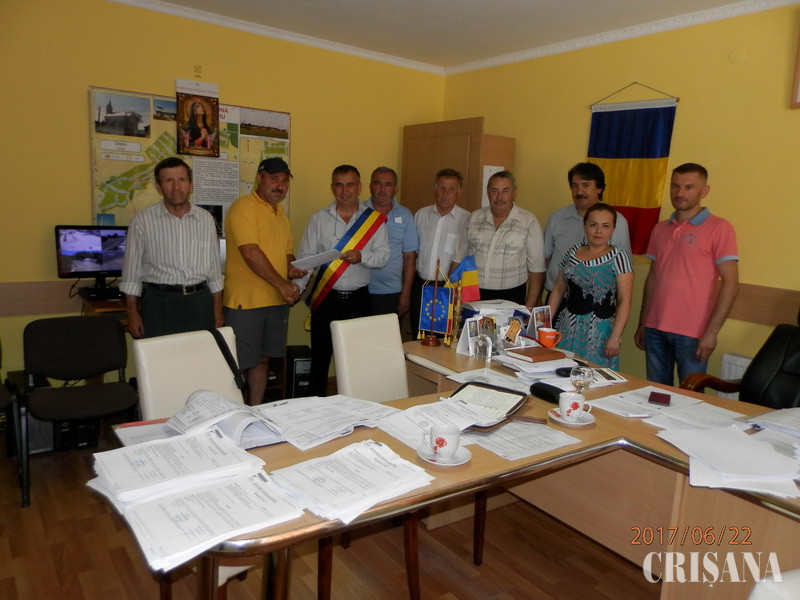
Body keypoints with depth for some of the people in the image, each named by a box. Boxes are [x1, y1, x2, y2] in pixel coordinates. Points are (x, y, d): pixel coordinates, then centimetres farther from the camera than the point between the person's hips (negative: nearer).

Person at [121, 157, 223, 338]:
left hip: (200, 303, 2)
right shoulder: (143, 220, -1)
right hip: (160, 303, -2)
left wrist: (217, 308, 9)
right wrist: (132, 313, -2)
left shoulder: (206, 219, 7)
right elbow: (132, 270, 2)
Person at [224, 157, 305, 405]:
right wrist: (282, 285, -18)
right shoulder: (244, 207, -10)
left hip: (277, 301, 8)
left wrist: (292, 267, 1)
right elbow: (251, 254, -20)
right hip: (246, 301, -8)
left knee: (263, 359, 16)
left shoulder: (280, 212, 17)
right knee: (238, 365, -1)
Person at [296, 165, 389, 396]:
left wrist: (362, 257, -20)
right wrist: (298, 288, -12)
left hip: (358, 299, 0)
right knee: (320, 355, 6)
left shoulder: (374, 219, 4)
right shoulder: (319, 218, 5)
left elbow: (383, 255, 0)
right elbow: (305, 257, 2)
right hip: (326, 298, 0)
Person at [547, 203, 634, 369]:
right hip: (567, 327, 4)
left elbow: (624, 301, -9)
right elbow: (558, 290, 15)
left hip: (599, 330, -4)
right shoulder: (573, 252, 10)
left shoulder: (618, 257, -4)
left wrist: (615, 337, -16)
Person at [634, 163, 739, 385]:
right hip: (655, 329, 5)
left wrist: (712, 332, -14)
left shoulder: (719, 228, -4)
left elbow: (730, 282, -8)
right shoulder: (660, 229, 13)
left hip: (692, 333, -5)